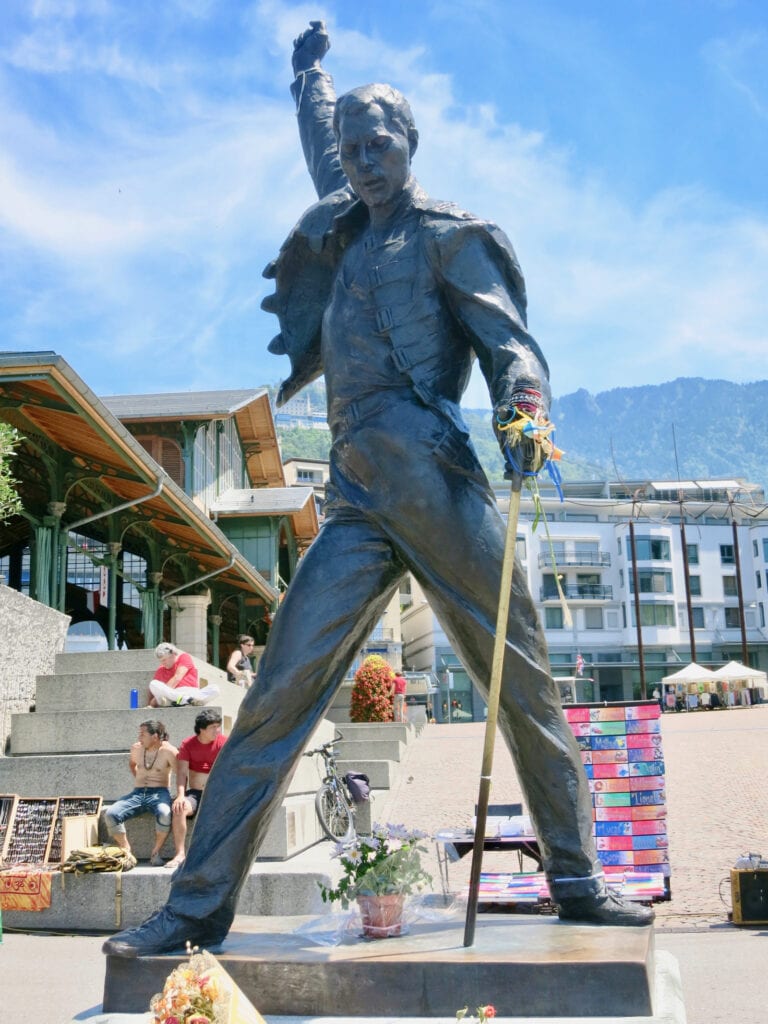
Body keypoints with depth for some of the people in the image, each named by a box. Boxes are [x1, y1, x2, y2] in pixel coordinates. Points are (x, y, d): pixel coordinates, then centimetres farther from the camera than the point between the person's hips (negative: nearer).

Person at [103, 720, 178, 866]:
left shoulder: (167, 751, -8)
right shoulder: (136, 748, 10)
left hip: (160, 793, -5)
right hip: (138, 793, 5)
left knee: (165, 814, -40)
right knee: (110, 814, -21)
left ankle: (156, 852, -17)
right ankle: (126, 850, -1)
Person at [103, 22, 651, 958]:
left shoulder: (448, 236, 10)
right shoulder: (343, 225, 25)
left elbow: (507, 334, -4)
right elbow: (321, 139, 47)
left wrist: (523, 397, -25)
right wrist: (311, 67, 62)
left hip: (437, 485, -4)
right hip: (357, 501, 4)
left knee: (524, 680, 0)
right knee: (278, 694, -4)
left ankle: (578, 883, 13)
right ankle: (199, 903, -1)